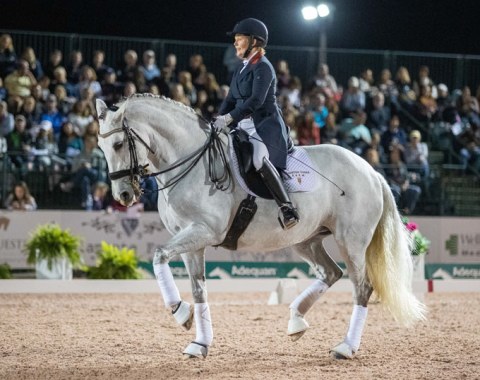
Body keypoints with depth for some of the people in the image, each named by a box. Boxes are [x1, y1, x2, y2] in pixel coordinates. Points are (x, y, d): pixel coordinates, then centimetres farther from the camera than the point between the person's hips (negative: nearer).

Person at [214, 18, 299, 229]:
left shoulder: (263, 67, -9)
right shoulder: (241, 70, 18)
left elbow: (256, 100, -21)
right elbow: (230, 100, 17)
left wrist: (229, 118, -26)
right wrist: (220, 122, -1)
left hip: (266, 125, -10)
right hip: (244, 126, 10)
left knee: (257, 158, -36)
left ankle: (288, 209, -36)